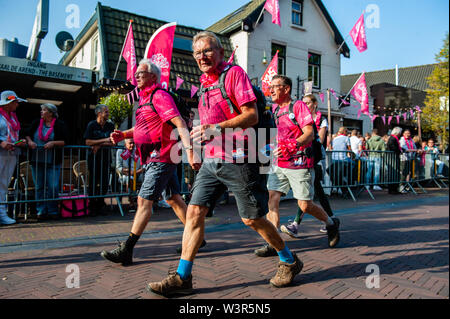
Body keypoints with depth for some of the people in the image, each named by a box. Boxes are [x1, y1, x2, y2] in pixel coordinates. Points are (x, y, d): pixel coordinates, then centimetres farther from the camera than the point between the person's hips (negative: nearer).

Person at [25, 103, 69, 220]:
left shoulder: (60, 125, -1)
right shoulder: (36, 123, 9)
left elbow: (65, 141, -4)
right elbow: (28, 135, 16)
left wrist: (53, 143, -18)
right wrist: (30, 141, -5)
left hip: (53, 162, -3)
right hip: (36, 161, 4)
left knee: (53, 187, -4)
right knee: (39, 187, 8)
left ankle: (52, 211, 8)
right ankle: (41, 211, 17)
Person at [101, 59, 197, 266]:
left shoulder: (159, 96, -10)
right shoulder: (146, 99, 20)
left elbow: (179, 123, -21)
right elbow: (143, 127, 29)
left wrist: (189, 149, -32)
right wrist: (123, 135, 11)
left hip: (161, 158, -10)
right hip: (156, 158, 10)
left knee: (144, 201, -9)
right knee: (174, 199, 13)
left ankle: (126, 251, -3)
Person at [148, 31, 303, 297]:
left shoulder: (234, 73, -5)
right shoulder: (204, 82, 18)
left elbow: (252, 115, -15)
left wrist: (217, 128, -24)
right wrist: (203, 134, 16)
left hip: (237, 160, -7)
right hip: (211, 160, 7)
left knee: (252, 219, 2)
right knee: (195, 211, 0)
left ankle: (290, 262, 25)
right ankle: (182, 278, 10)